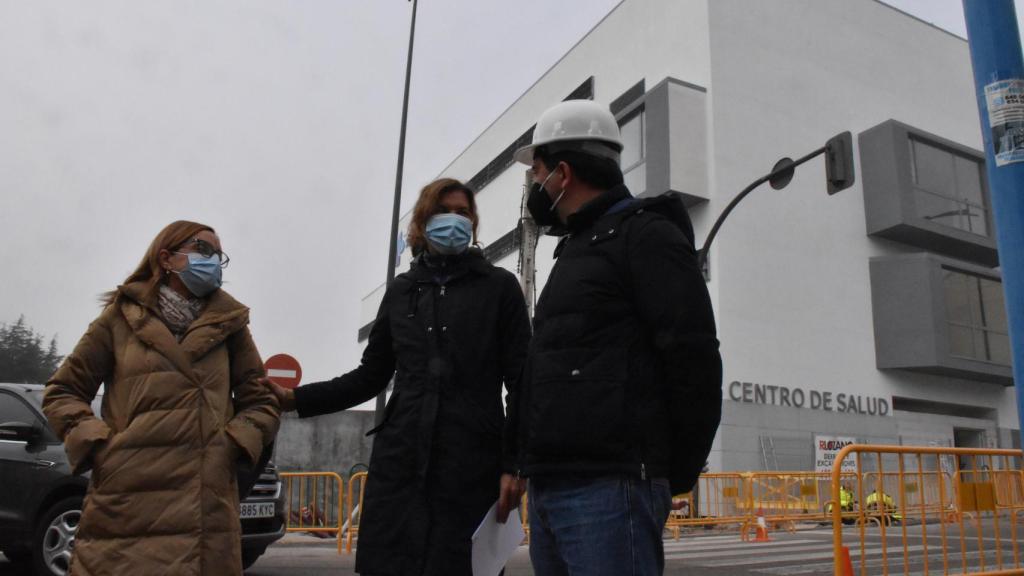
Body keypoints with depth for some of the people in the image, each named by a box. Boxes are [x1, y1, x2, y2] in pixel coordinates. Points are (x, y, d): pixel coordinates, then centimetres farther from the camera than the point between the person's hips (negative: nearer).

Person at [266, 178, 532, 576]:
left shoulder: (499, 287, 4)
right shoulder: (401, 290, 13)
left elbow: (522, 381, 0)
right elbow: (371, 376, 15)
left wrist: (515, 465, -8)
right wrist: (295, 398, 6)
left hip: (471, 466, -2)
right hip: (399, 461, 3)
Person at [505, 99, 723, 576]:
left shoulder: (645, 235, -3)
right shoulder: (576, 250, 23)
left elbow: (693, 358, -11)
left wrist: (675, 474, -5)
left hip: (609, 489, -8)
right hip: (549, 489, 9)